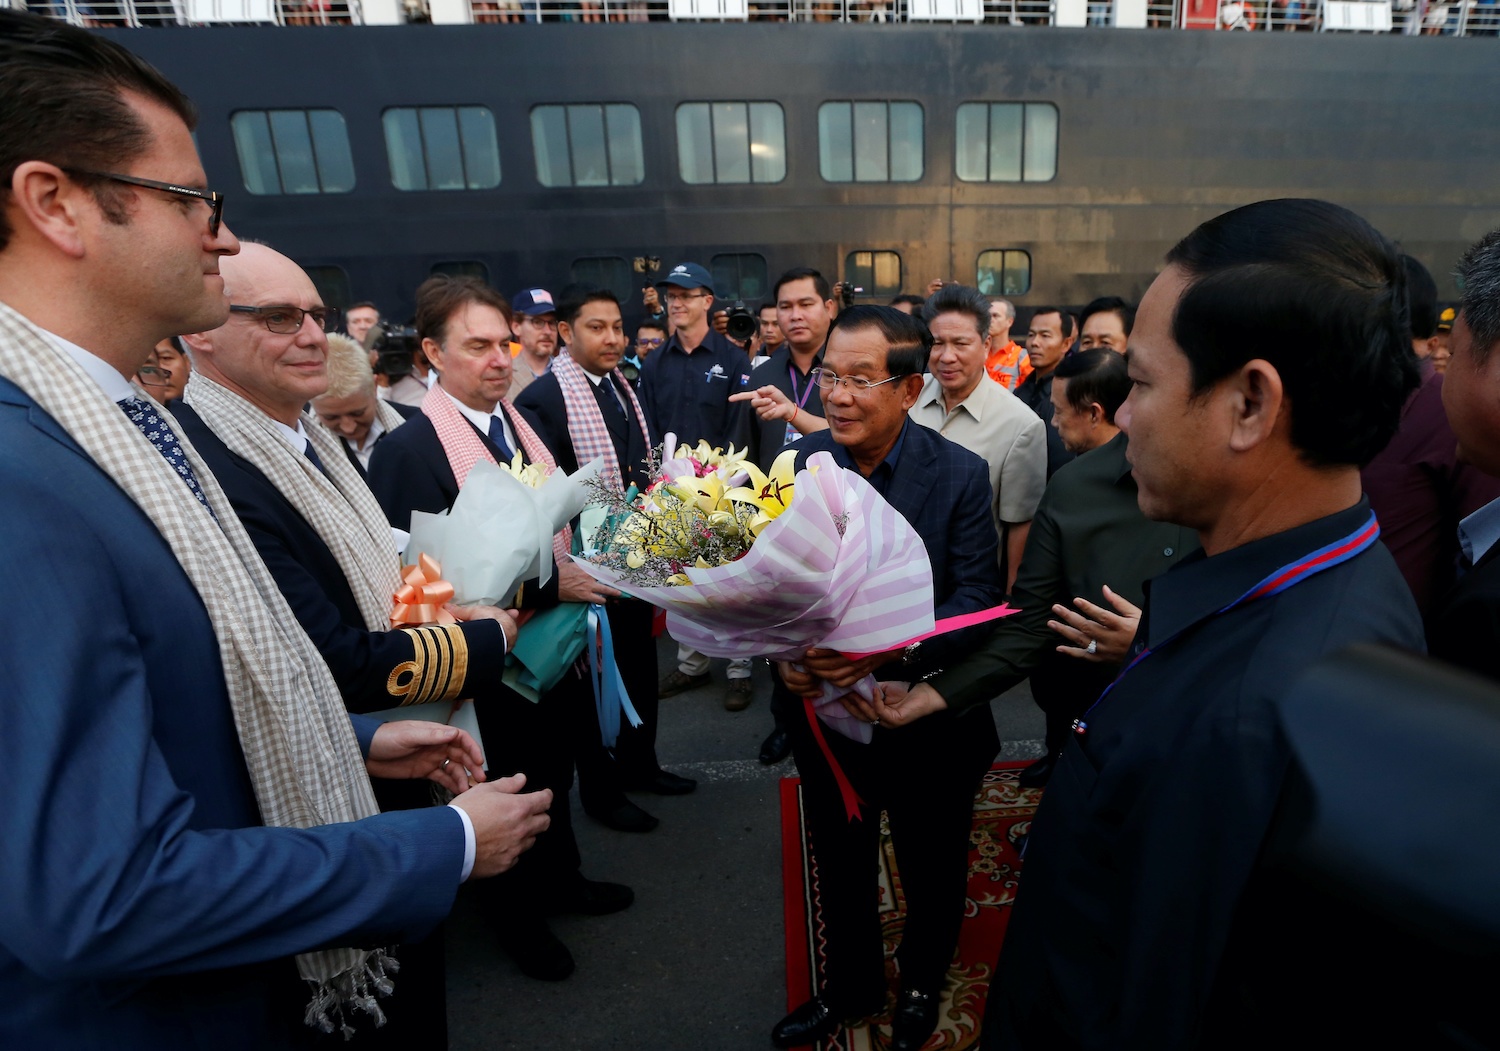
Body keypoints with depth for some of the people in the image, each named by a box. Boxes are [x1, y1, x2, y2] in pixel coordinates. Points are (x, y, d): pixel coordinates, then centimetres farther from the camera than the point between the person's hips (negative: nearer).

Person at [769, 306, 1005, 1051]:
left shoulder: (960, 475, -16)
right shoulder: (798, 463, -8)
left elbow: (978, 598, -18)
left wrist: (896, 646, -34)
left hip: (927, 719, -2)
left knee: (930, 873, 24)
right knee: (839, 866, 25)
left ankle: (921, 983, 56)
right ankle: (850, 984, 55)